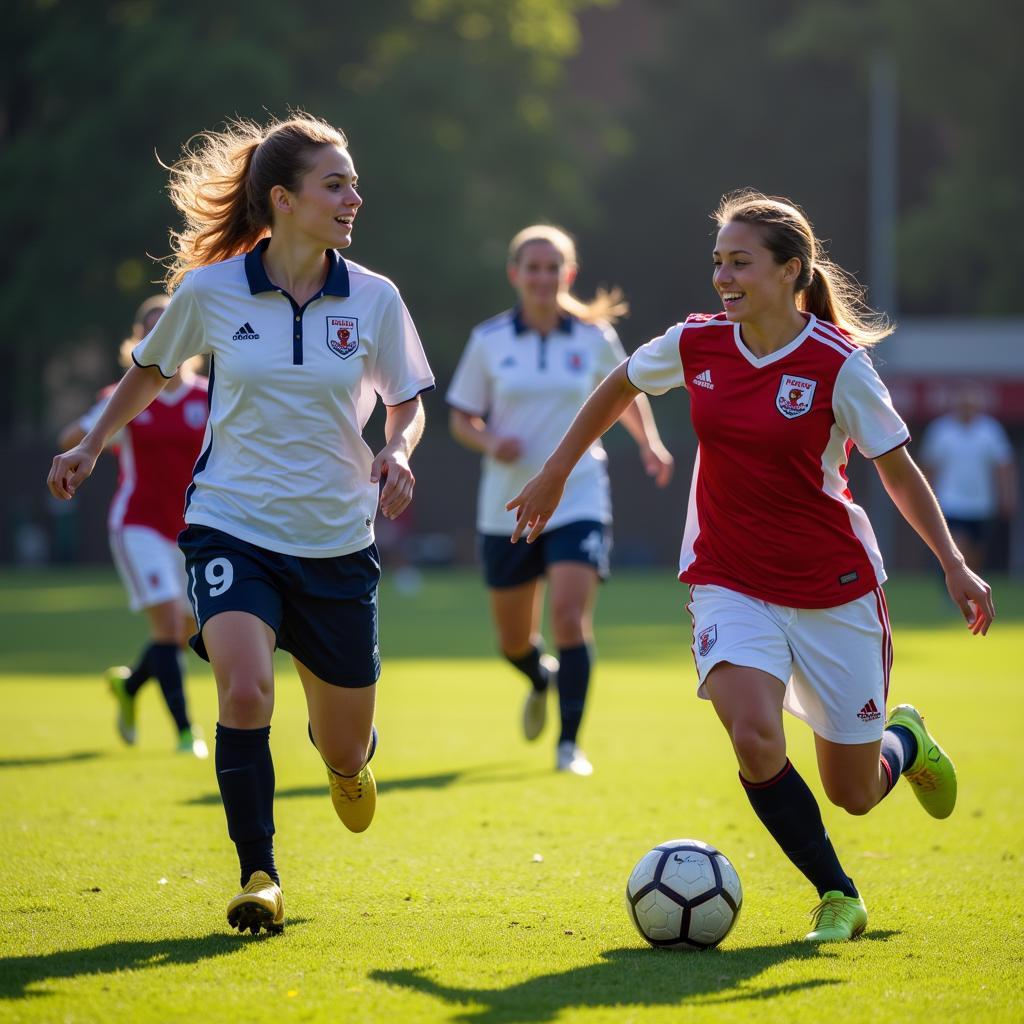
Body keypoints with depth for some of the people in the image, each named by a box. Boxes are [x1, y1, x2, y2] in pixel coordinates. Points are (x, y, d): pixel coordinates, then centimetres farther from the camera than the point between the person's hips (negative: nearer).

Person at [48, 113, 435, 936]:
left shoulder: (374, 299, -4)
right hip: (232, 527, -2)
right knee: (245, 690, -28)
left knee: (347, 751, 10)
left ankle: (347, 756, 50)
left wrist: (398, 451, -11)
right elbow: (153, 370, 13)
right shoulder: (209, 290, -7)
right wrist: (93, 445, 16)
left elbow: (408, 400, 9)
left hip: (337, 542, 2)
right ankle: (259, 876, -12)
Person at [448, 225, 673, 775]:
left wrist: (649, 442, 4)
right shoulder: (488, 340, -2)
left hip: (578, 500, -1)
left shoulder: (595, 337, 0)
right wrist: (489, 442, -16)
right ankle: (543, 680, 47)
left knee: (570, 616, -20)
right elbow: (460, 418, 5)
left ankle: (569, 744, -12)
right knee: (514, 641, 11)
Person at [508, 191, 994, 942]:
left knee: (854, 794, 6)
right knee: (755, 739, -25)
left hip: (833, 589, -2)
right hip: (732, 583, 2)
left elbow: (898, 468, -5)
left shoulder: (838, 363, -14)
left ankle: (904, 738, 45)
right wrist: (555, 475, 20)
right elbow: (618, 388, 15)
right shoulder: (696, 345, -4)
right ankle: (838, 898, -3)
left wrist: (953, 564, -13)